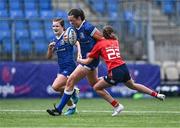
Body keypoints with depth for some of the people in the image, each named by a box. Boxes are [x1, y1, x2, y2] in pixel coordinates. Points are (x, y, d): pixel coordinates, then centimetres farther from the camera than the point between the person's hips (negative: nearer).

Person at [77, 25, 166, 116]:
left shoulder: (99, 44, 4)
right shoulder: (115, 41, 18)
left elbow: (87, 61, 6)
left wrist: (79, 60, 25)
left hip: (114, 72, -6)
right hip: (124, 67, 6)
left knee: (97, 88, 7)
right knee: (132, 85, 32)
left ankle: (117, 106, 2)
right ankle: (156, 94, 37)